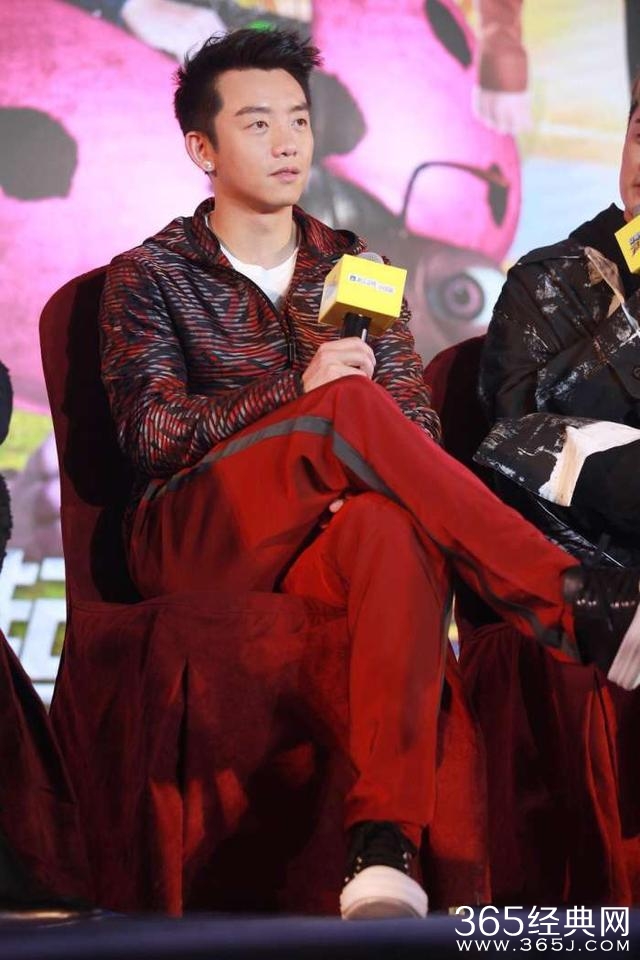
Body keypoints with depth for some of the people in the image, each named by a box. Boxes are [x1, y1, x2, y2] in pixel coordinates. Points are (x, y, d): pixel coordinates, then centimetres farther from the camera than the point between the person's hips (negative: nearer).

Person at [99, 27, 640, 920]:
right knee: (352, 410, -31)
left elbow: (417, 434, 12)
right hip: (198, 540, -2)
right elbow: (150, 431, -4)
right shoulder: (149, 276, 12)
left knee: (389, 530, -38)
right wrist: (303, 392, -18)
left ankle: (384, 847, -53)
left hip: (321, 546, 2)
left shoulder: (354, 270, 21)